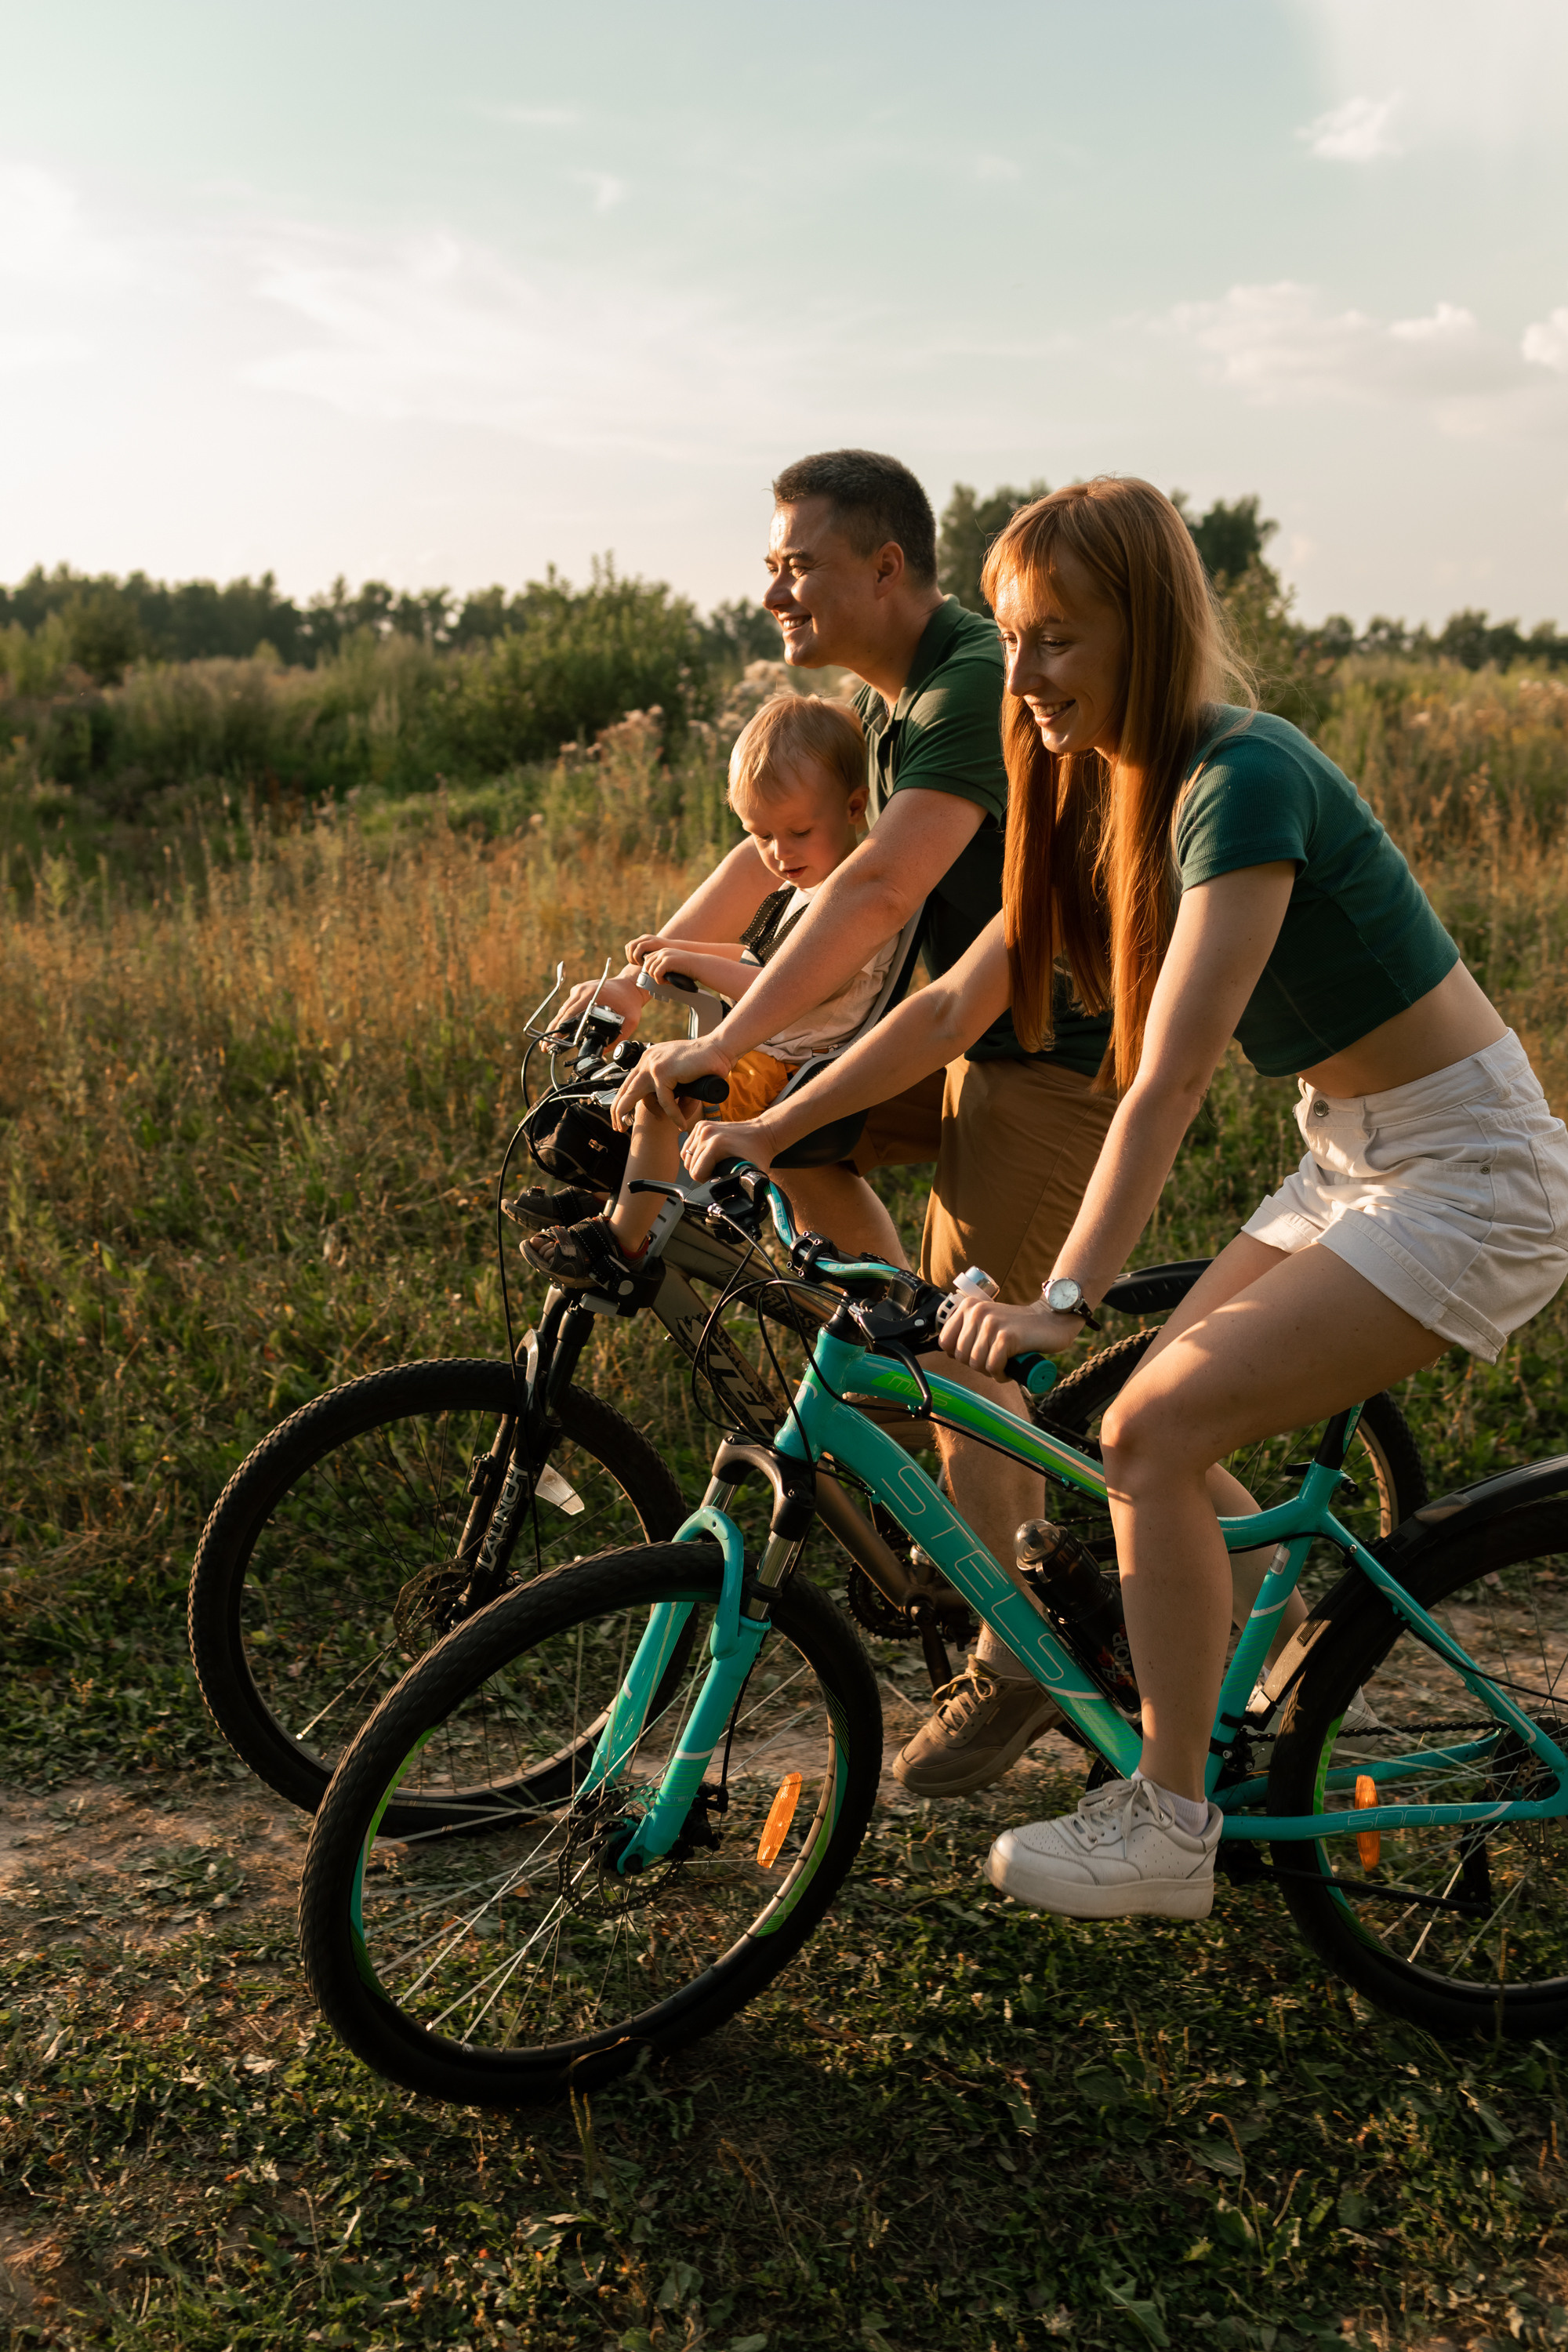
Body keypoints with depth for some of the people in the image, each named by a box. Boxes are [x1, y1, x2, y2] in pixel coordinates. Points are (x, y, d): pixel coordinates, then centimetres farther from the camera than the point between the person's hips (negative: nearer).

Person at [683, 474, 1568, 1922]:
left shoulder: (1242, 780, -23)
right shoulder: (1104, 794, 5)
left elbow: (1170, 1076, -30)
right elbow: (956, 1006, 7)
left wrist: (1065, 1299, -34)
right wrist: (770, 1129, 4)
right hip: (1353, 1157, 9)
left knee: (1158, 1430, -16)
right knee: (1158, 1423, 6)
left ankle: (1170, 1830, 0)